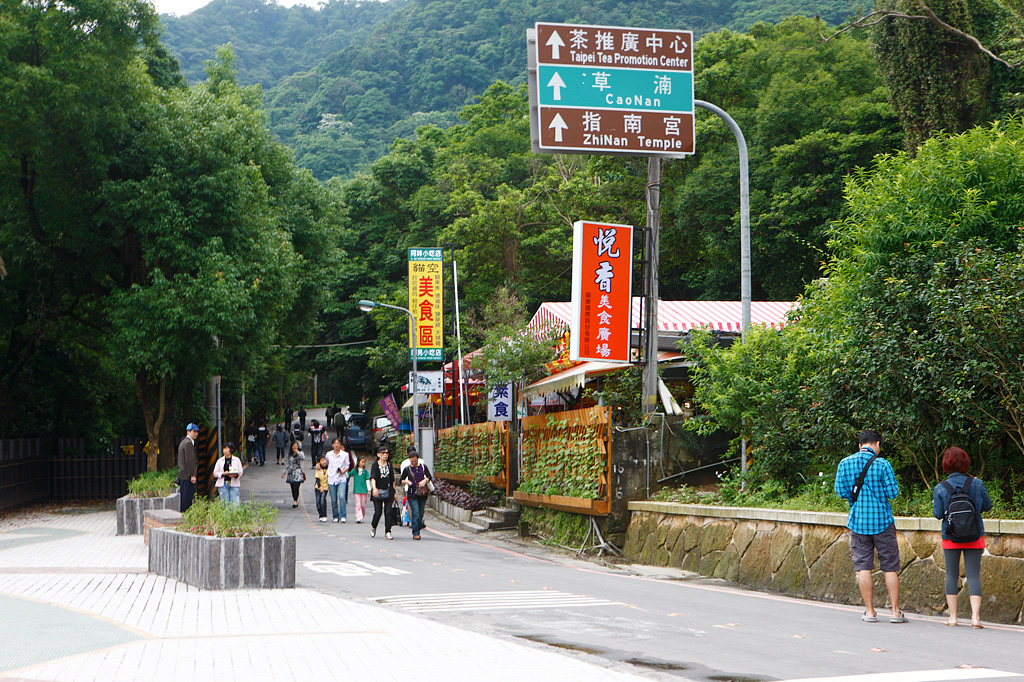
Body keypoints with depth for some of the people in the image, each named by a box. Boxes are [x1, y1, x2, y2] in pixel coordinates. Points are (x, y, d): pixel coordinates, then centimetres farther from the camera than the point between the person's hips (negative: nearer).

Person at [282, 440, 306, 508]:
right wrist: (284, 472, 17)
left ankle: (295, 501, -15)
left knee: (296, 488, -15)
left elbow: (303, 457, -24)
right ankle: (295, 502, 13)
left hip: (298, 473, -5)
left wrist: (297, 451, -16)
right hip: (291, 474, 5)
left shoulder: (300, 453, 0)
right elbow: (288, 464, 20)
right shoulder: (290, 455, 13)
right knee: (293, 488, 5)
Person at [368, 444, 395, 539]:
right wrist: (374, 488, -31)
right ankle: (373, 527, 24)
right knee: (378, 512, -4)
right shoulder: (375, 465, -1)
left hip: (388, 492, 3)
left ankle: (387, 532, 1)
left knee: (388, 512, -4)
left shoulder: (389, 466, 11)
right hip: (377, 492, -3)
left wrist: (394, 492, 14)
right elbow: (373, 478, -15)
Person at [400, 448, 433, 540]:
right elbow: (402, 480, 10)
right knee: (415, 513, -12)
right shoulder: (407, 469, 3)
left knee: (421, 514, 5)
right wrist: (406, 482, -10)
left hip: (423, 493, 3)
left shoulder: (423, 467, 7)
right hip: (412, 494, -3)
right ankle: (415, 533, -10)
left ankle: (417, 530, 19)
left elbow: (430, 477, 9)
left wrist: (425, 481, -11)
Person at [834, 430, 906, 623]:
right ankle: (895, 612, 5)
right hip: (882, 520, -2)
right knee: (890, 567, 5)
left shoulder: (845, 463, 0)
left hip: (858, 521, 2)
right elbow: (893, 492, -8)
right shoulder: (882, 464, -9)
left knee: (863, 566, 5)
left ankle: (869, 612, 4)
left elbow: (840, 491, 4)